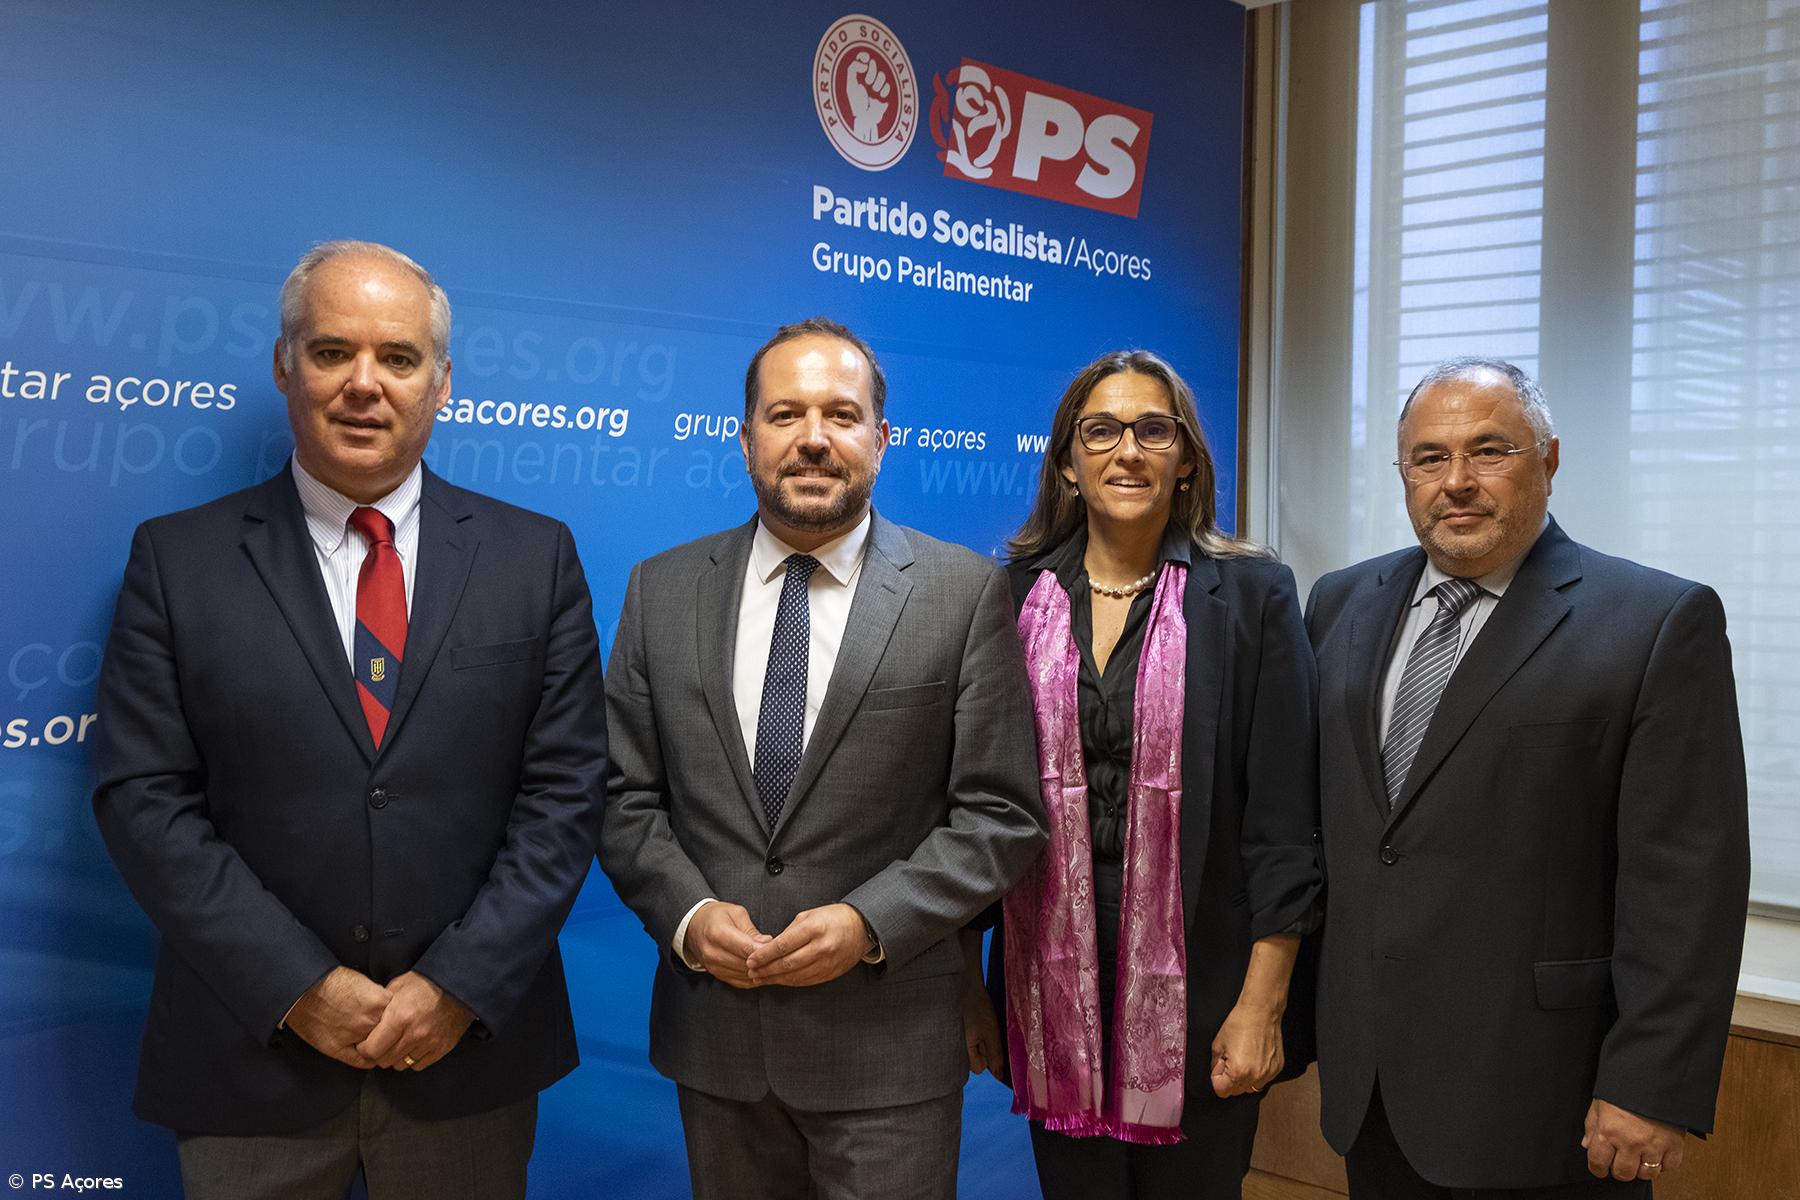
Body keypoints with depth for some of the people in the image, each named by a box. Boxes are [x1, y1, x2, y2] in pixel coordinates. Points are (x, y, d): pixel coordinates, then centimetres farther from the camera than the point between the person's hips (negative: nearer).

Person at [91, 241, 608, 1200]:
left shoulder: (534, 557, 0)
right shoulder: (177, 560, -1)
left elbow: (566, 789, -3)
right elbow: (143, 798, -5)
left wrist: (461, 984, -10)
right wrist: (298, 987, -12)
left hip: (470, 1045, 1)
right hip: (254, 1054, 0)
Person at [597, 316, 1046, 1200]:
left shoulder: (964, 592, -5)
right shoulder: (662, 590, 4)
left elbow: (1001, 813, -6)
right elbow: (626, 796, 6)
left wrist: (871, 923, -16)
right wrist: (686, 913, -10)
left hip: (887, 1040, -2)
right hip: (713, 1031, 3)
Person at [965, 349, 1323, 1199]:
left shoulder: (1252, 595, -2)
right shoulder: (1012, 599, 3)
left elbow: (1283, 817, -4)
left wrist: (1263, 1002, -8)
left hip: (1196, 982, -1)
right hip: (1051, 981, 2)